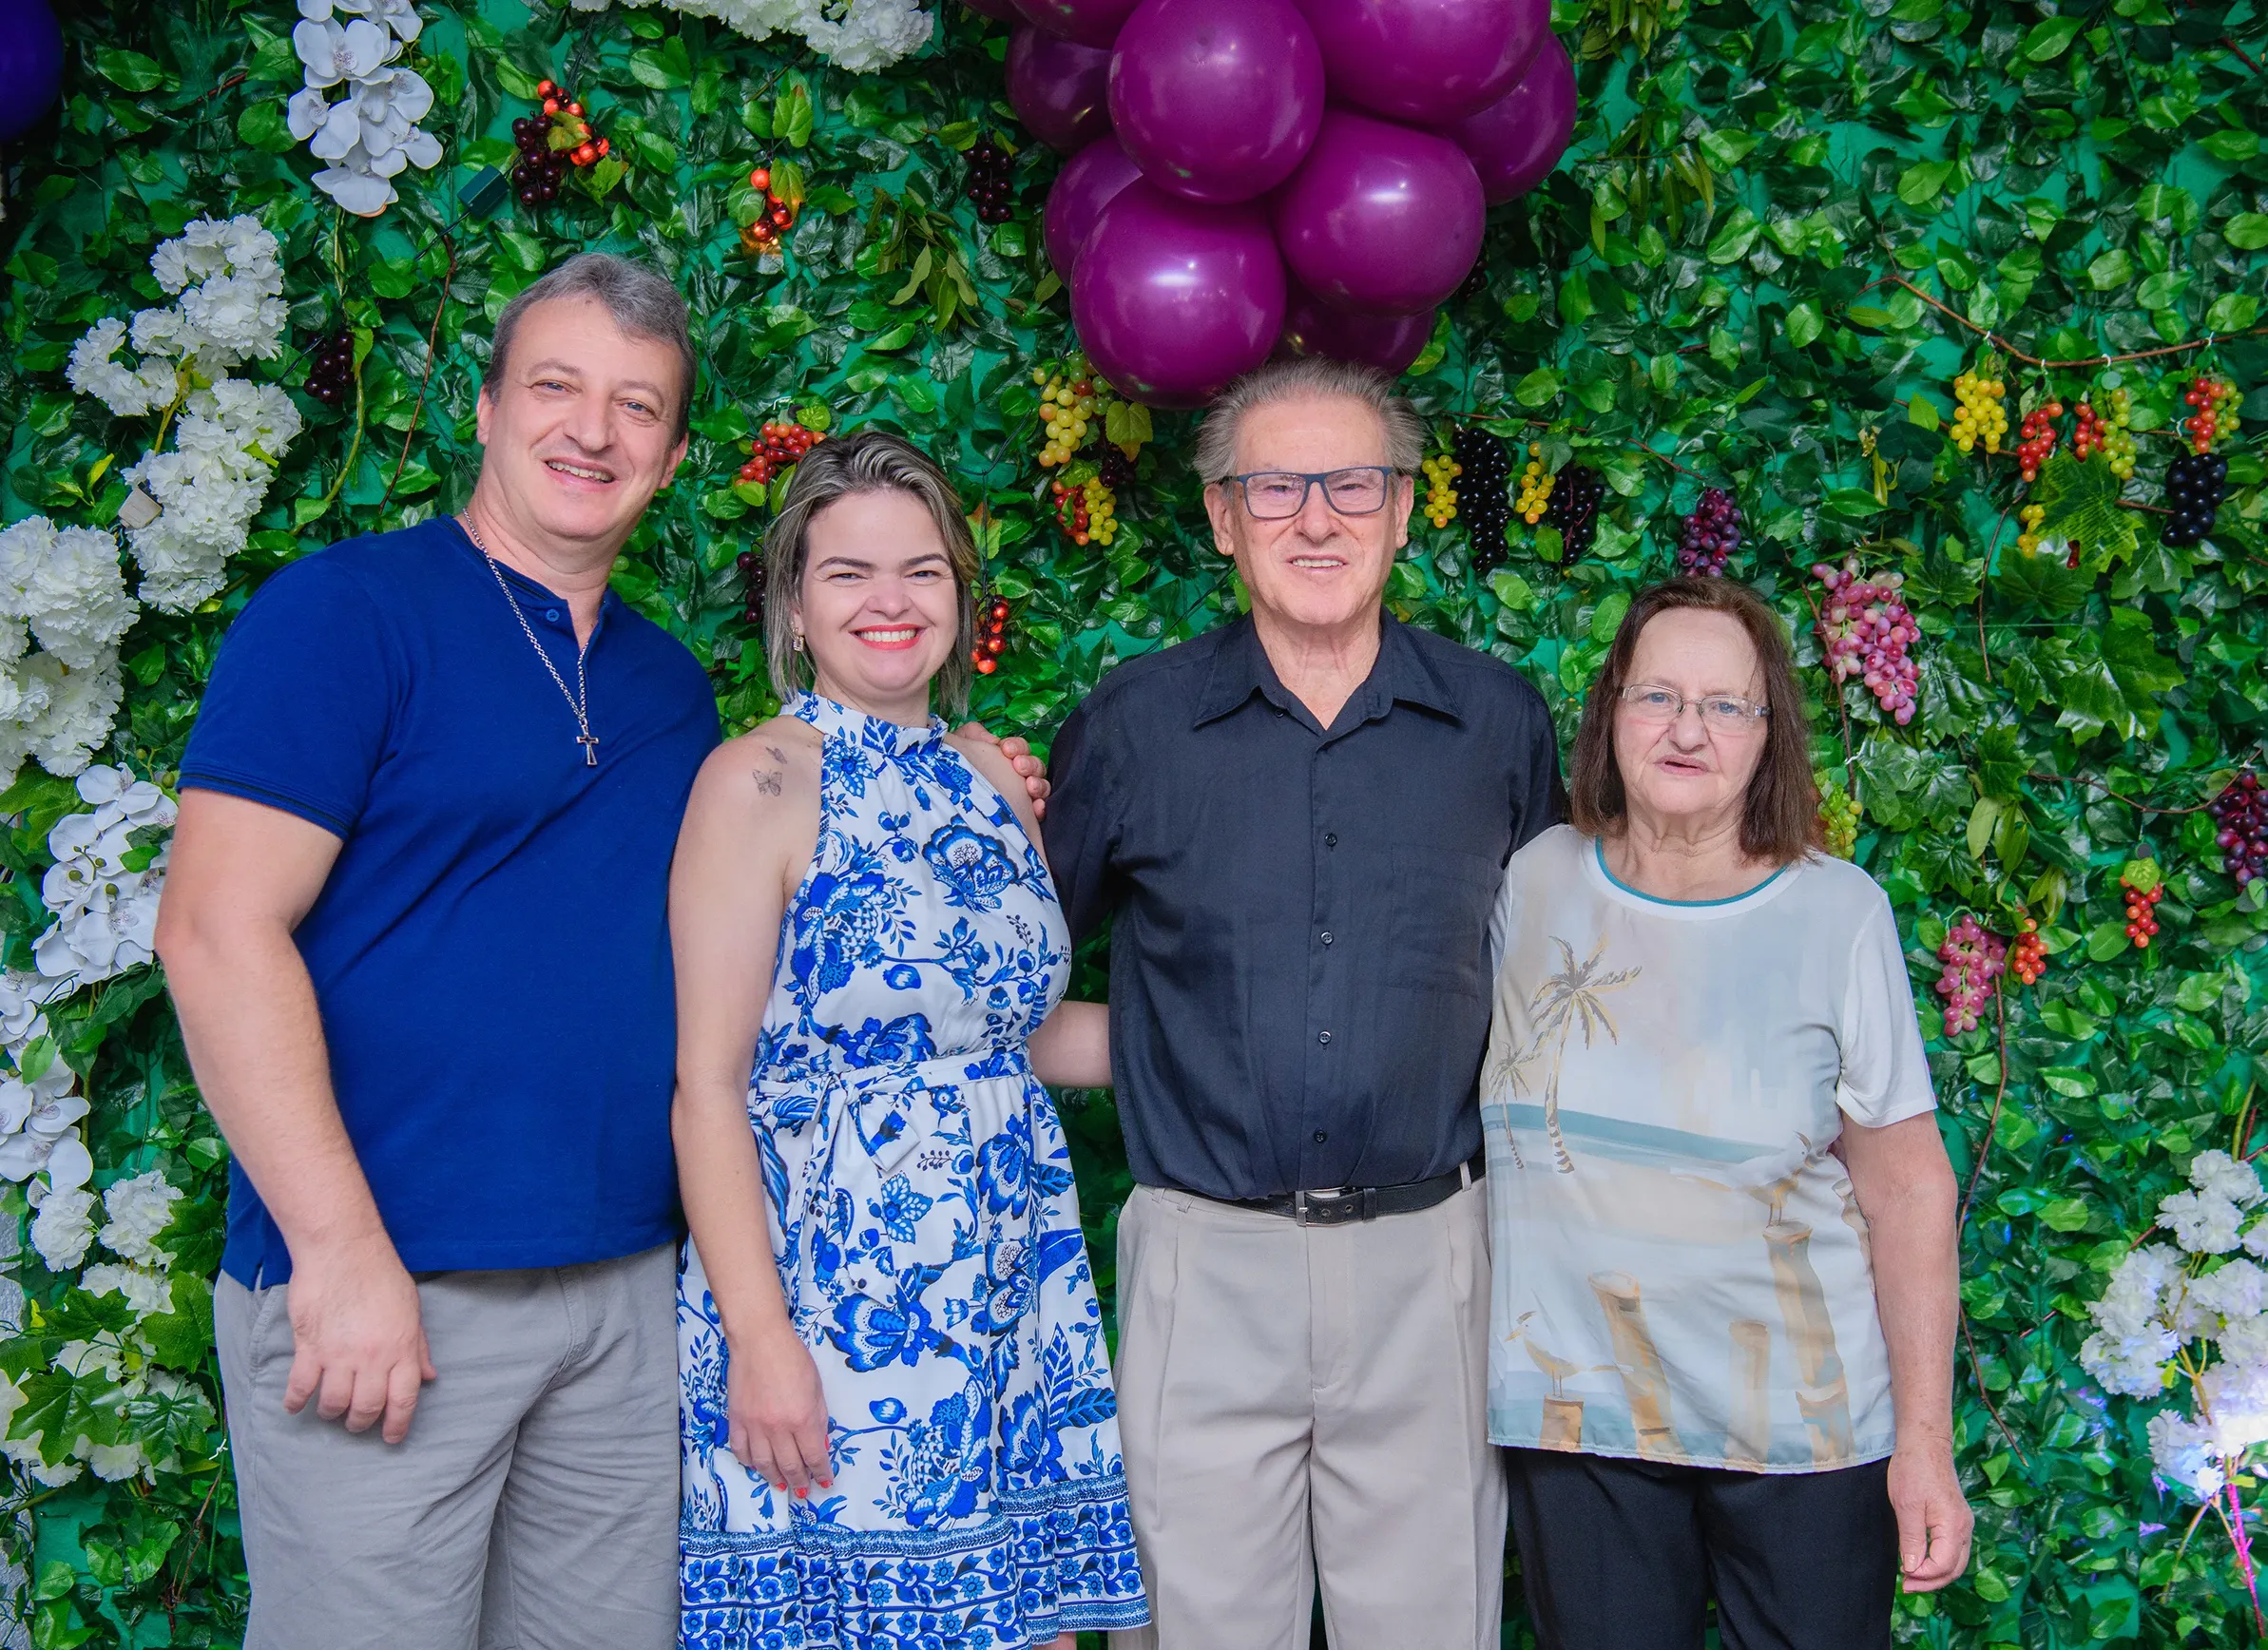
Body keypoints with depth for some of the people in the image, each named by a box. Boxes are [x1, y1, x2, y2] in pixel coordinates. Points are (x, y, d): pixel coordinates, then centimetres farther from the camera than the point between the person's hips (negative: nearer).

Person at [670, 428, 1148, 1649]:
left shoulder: (991, 780, 10)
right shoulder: (761, 781, -8)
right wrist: (758, 1336, -17)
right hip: (830, 1296, -6)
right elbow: (707, 1083, -12)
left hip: (1013, 1287, 6)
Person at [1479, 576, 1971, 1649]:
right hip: (1576, 1406, 2)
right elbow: (1483, 1105, 13)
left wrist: (1925, 1439, -7)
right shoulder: (1536, 881, 0)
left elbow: (1906, 1184, -5)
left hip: (1802, 1423, -2)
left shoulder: (1839, 915, -7)